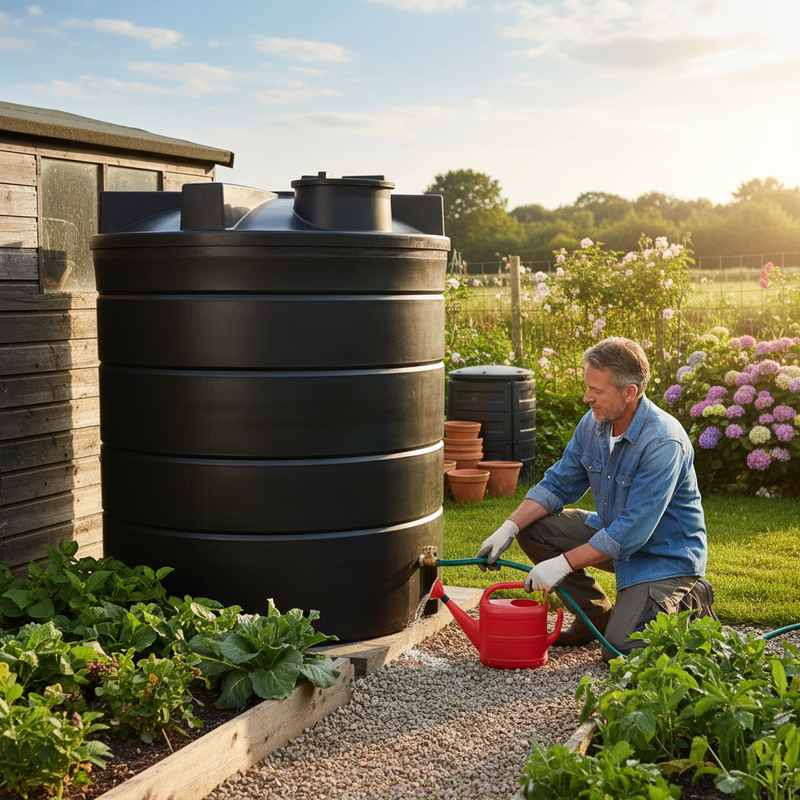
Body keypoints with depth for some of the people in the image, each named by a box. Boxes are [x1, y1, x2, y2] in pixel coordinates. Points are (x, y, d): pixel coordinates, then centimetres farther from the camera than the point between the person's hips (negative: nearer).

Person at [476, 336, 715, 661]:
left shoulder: (664, 442, -30)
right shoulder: (593, 423, -5)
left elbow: (632, 532, -31)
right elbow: (557, 485, 3)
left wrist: (564, 564, -30)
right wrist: (509, 528, -11)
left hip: (665, 553, -7)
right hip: (612, 534, 8)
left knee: (618, 649, -21)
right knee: (532, 528, -7)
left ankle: (690, 603, 7)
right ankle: (595, 613, 8)